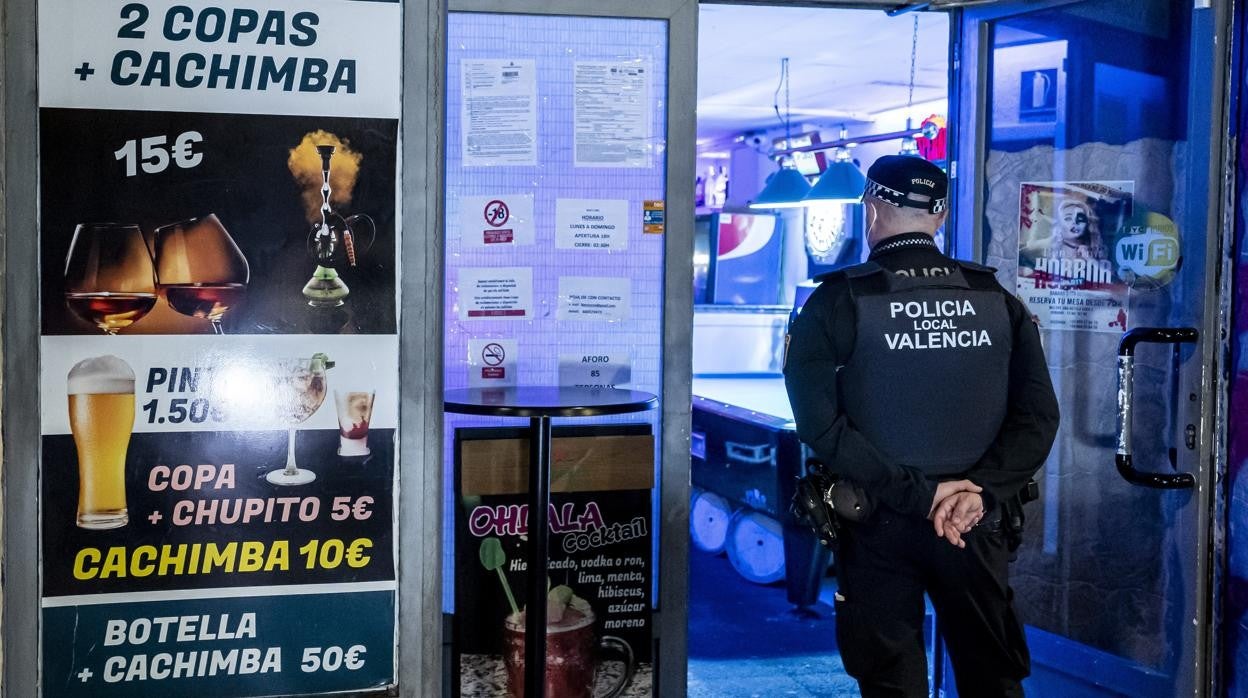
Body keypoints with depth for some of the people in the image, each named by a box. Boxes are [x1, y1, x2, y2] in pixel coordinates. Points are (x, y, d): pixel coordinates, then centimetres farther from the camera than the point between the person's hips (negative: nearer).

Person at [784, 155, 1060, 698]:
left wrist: (916, 492, -15)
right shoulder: (997, 300, 2)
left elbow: (820, 424, -16)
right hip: (974, 526, 3)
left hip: (879, 525, -2)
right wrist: (981, 491, -12)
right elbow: (1038, 417, -4)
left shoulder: (838, 302, -7)